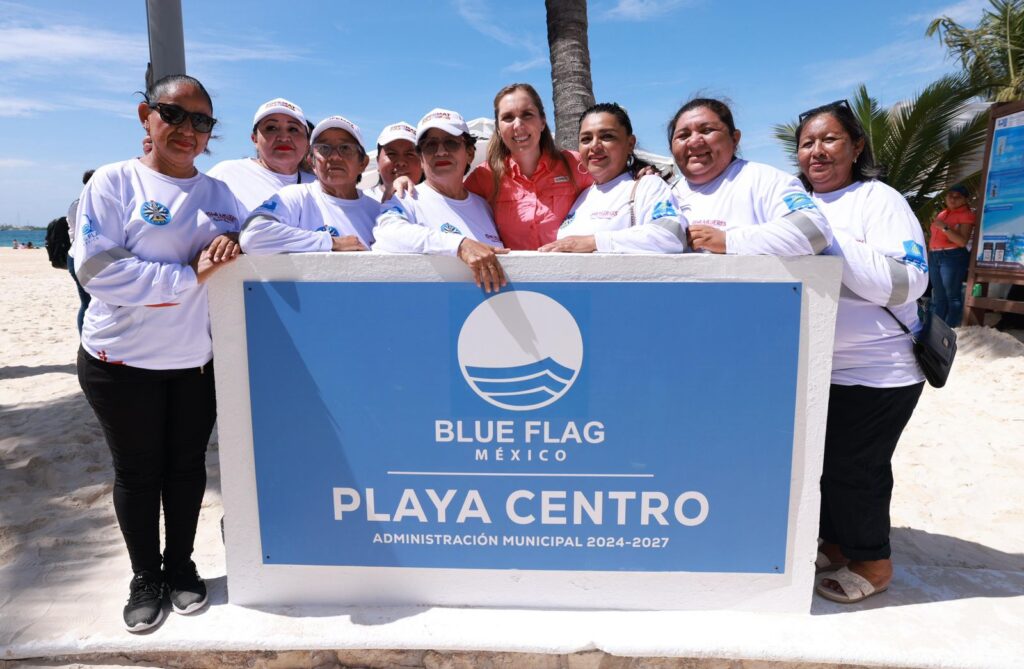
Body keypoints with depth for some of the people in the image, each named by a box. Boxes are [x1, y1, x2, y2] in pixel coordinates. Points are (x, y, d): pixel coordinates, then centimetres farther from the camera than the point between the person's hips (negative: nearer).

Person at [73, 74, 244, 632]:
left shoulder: (220, 193, 7)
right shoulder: (113, 182, -7)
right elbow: (95, 267, -16)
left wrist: (233, 244, -14)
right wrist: (191, 276, -20)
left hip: (199, 360, 3)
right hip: (123, 360, -3)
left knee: (187, 463, 13)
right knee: (137, 470, 10)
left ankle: (181, 565, 33)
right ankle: (145, 578, 29)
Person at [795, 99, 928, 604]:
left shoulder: (879, 200, -10)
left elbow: (904, 282, -21)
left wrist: (826, 238, -25)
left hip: (876, 372, -6)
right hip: (815, 369, 6)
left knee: (853, 467, 2)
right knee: (825, 462, 16)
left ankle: (871, 563, 23)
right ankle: (835, 545, 35)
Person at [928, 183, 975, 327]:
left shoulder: (966, 215, -3)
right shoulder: (942, 213, 17)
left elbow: (963, 241, -15)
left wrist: (945, 227, -20)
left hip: (953, 257, -7)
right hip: (934, 257, 7)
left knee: (953, 296, -7)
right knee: (939, 296, 9)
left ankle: (950, 331, -8)